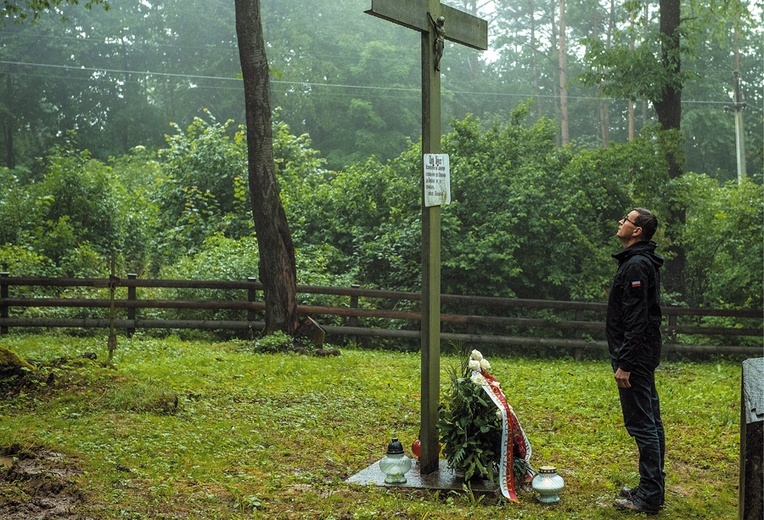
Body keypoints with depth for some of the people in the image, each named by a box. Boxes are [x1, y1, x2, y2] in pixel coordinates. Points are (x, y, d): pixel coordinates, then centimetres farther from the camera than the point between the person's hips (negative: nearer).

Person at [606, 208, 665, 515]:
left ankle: (649, 498, -1)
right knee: (650, 422, 14)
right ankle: (652, 488, 23)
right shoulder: (643, 262, 15)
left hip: (635, 356, -11)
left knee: (641, 423, -6)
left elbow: (636, 321, -23)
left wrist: (624, 364, -23)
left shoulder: (636, 265, -17)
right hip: (644, 356, 11)